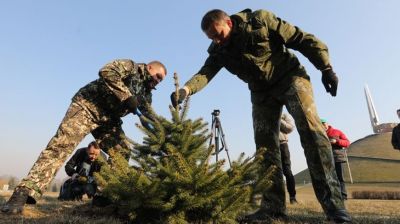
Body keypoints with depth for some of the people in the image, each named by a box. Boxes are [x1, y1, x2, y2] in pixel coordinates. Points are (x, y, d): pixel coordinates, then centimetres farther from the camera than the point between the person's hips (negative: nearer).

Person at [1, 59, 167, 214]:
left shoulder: (146, 93, 15)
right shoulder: (131, 66, -5)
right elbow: (107, 72, -23)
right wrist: (127, 96, -26)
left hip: (108, 119, 8)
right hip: (88, 106, -8)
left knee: (123, 152, 2)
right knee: (62, 144, -21)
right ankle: (25, 192, -21)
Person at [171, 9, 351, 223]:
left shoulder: (260, 20, -14)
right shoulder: (219, 51, -3)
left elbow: (303, 39, -11)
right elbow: (205, 72, -19)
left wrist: (326, 68, -14)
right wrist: (185, 89, -39)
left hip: (290, 76, -4)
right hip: (262, 91, 4)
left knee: (310, 128, -21)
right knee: (264, 143, -6)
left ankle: (332, 200, -17)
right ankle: (273, 205, -3)